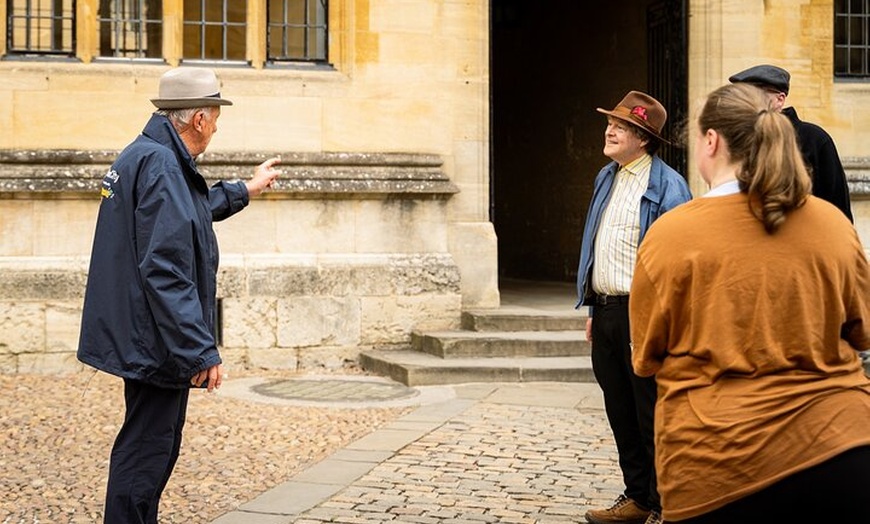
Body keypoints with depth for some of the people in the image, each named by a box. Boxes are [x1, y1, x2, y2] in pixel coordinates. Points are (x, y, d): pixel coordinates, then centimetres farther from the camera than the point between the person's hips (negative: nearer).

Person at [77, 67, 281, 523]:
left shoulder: (141, 156, 13)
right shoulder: (161, 165, -20)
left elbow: (188, 210, 36)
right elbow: (165, 271, -27)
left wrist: (245, 190, 49)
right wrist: (201, 349, -27)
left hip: (142, 338, 11)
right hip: (156, 340, -11)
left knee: (157, 447, 20)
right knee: (145, 452, -5)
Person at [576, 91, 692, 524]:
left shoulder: (666, 187, -12)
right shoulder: (606, 178, 13)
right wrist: (594, 309, 18)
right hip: (607, 310, 8)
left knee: (652, 416, 1)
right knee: (620, 412, 15)